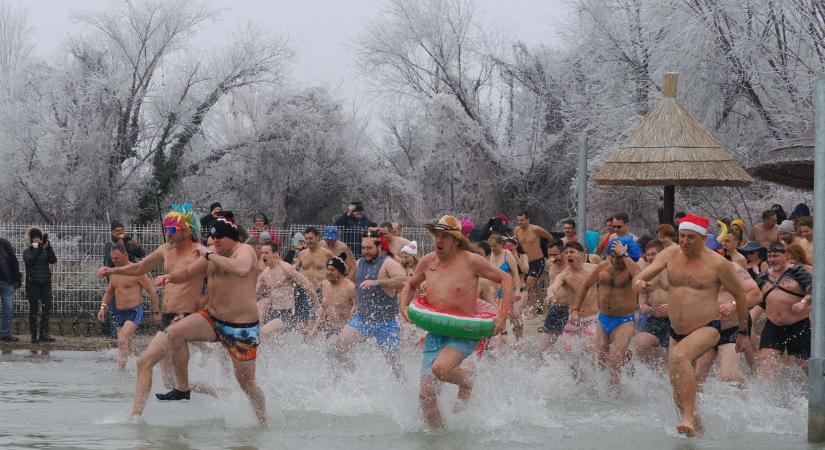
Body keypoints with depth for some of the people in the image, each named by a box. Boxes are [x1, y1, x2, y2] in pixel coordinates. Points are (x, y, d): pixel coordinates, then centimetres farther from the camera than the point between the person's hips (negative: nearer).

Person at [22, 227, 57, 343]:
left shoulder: (46, 251, 12)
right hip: (33, 283, -2)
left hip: (46, 282, 2)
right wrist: (38, 249, -21)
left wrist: (48, 247, -16)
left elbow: (53, 260, -5)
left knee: (47, 307, -7)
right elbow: (30, 261, -15)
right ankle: (34, 335, 3)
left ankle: (44, 333, -6)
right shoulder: (27, 252, 5)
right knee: (33, 308, 0)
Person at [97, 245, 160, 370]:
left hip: (134, 311, -8)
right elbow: (109, 292, 25)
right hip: (119, 312, 8)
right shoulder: (113, 273, 11)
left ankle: (121, 368, -25)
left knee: (122, 340, -25)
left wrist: (155, 312, -7)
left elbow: (152, 291, -7)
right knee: (126, 346, 13)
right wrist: (103, 307, 10)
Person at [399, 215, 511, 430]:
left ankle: (466, 384, 0)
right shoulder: (428, 262, 6)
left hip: (463, 335, -5)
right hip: (434, 335, 5)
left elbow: (506, 279, -1)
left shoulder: (471, 261, -8)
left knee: (440, 368, -33)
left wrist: (503, 314, -10)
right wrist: (404, 307, 6)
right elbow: (411, 285, 25)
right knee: (426, 394, -5)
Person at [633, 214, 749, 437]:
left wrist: (743, 332, 6)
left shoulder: (717, 263, -9)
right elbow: (645, 274, -4)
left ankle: (688, 418, -36)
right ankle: (696, 426, 34)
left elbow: (739, 295, 1)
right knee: (679, 389, 11)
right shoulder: (671, 254, 3)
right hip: (677, 332, 6)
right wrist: (639, 281, -30)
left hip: (706, 329, -6)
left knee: (680, 356, -35)